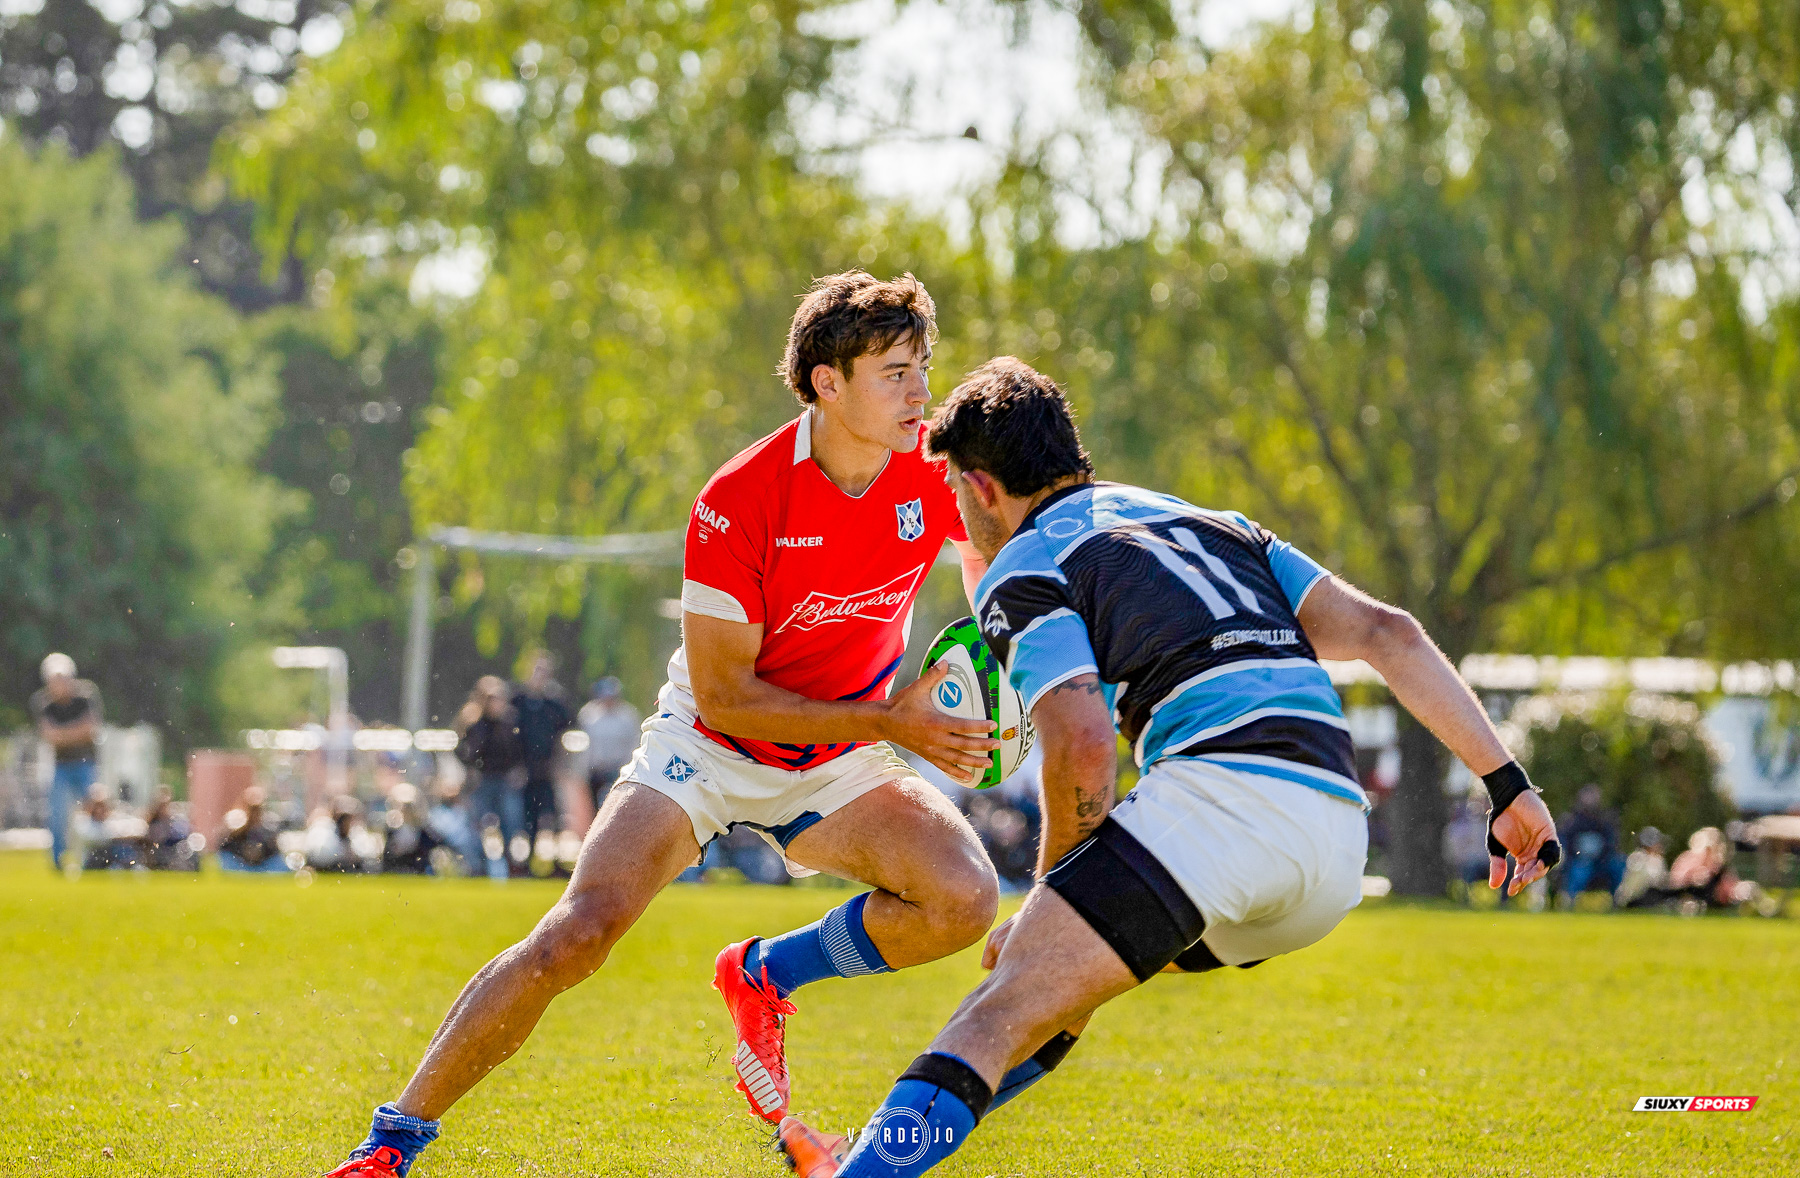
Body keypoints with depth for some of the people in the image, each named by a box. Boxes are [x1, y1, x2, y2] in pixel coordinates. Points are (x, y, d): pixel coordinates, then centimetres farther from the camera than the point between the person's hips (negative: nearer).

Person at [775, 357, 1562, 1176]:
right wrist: (1509, 786, 18)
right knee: (1069, 980, 27)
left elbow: (1084, 747, -8)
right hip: (1340, 847, 8)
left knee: (1006, 1008, -13)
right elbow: (1387, 633, 20)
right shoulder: (1214, 525, 30)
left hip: (1220, 786, -8)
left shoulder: (1022, 571, 8)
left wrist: (1050, 887, 7)